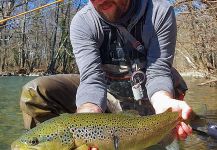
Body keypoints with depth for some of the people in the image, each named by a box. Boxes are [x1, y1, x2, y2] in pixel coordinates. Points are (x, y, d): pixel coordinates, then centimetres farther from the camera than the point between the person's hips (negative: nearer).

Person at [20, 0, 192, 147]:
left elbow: (158, 71, -20)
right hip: (104, 90, 0)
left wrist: (164, 103, -43)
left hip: (147, 94, 1)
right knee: (35, 92, -18)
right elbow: (92, 77, -28)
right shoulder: (82, 22, -19)